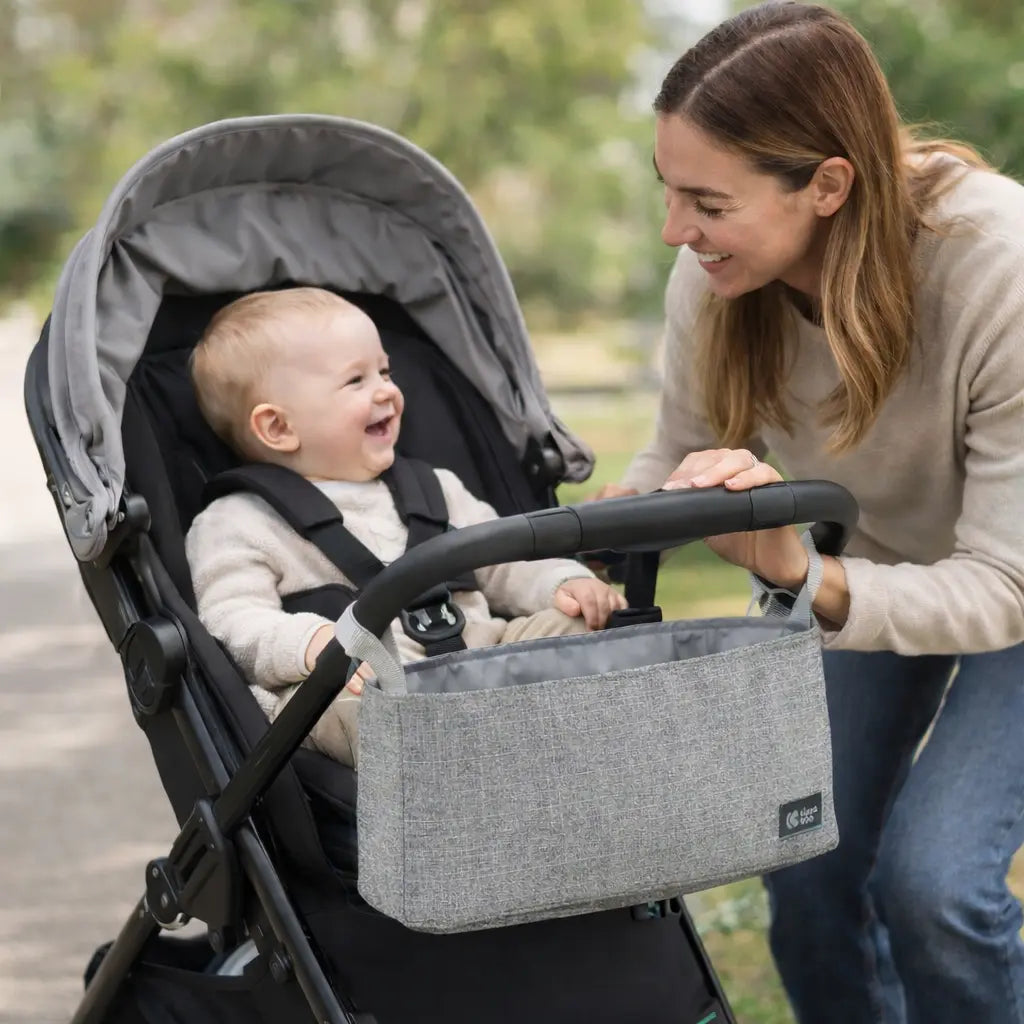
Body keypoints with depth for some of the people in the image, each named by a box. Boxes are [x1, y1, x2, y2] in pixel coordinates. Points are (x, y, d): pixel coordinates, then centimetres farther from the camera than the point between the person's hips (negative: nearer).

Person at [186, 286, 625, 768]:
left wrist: (564, 583, 9)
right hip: (356, 681, -6)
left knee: (567, 627, -14)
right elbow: (233, 624, -4)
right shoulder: (235, 525, 9)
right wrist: (312, 642, -25)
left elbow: (503, 561, 32)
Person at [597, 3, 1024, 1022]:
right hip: (877, 552, 5)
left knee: (932, 876, -18)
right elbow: (676, 461, -4)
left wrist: (798, 573, -50)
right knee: (805, 861, -4)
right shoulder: (712, 279, -23)